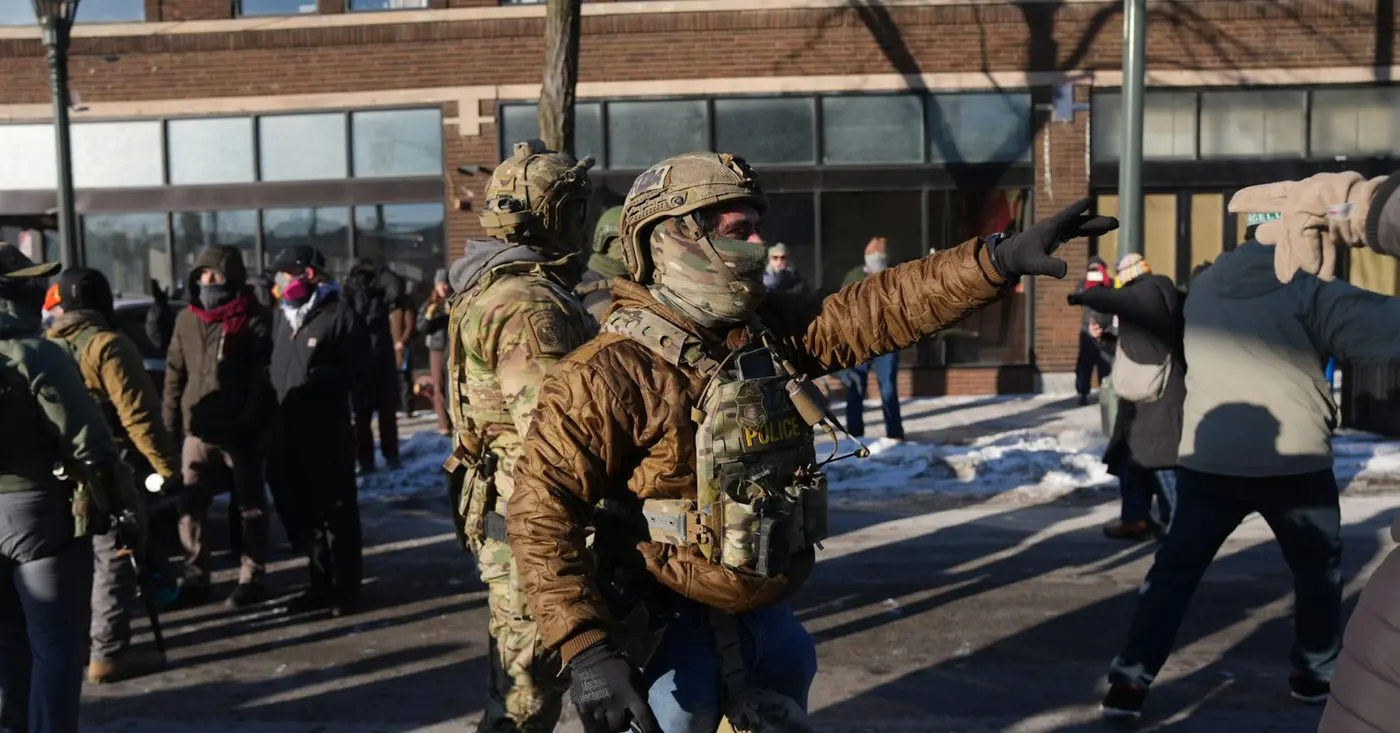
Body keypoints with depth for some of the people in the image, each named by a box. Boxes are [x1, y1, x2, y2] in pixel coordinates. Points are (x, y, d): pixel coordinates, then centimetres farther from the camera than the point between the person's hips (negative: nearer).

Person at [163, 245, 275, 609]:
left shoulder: (254, 320, -6)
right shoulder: (186, 319, 11)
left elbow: (263, 380, -10)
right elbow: (174, 375, 14)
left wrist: (251, 425, -17)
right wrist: (170, 424, 8)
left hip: (241, 431, -5)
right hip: (198, 430, 5)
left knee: (249, 506, 6)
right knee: (189, 504, 4)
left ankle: (252, 579, 15)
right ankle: (195, 579, 15)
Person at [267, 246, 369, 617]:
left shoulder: (340, 315, -7)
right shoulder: (285, 317, 17)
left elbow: (358, 373, -11)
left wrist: (322, 378, -26)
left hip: (328, 430, -8)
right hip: (288, 428, 8)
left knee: (337, 511, 1)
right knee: (298, 509, 13)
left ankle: (345, 587, 12)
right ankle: (321, 583, 25)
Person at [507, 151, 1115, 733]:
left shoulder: (768, 331, 0)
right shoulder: (611, 374, -21)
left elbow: (881, 308, -5)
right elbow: (541, 513, -23)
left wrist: (1001, 257, -15)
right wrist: (585, 649, -30)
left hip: (761, 607, 7)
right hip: (670, 624, -7)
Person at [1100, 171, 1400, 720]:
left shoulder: (1204, 286, 7)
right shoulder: (1309, 292, -9)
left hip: (1206, 458, 4)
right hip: (1293, 463, -3)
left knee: (1175, 568, 8)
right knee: (1319, 568, 21)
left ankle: (1129, 680, 2)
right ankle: (1314, 674, 33)